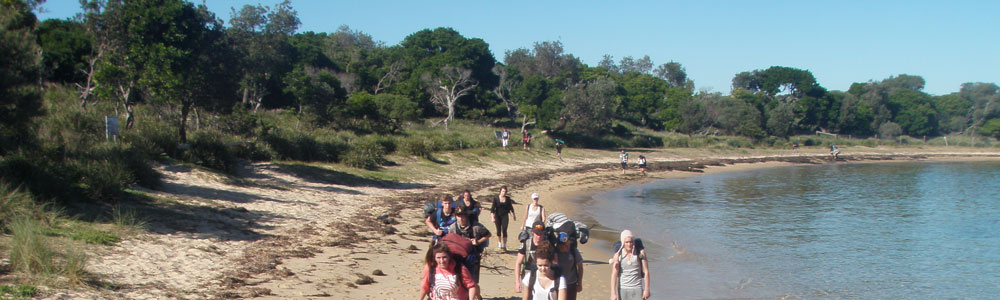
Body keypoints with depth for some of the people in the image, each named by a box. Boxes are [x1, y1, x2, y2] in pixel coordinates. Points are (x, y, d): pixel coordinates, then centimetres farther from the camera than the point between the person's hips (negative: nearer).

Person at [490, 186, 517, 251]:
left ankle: (504, 246, -6)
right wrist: (492, 217, -15)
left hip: (505, 216, 0)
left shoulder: (508, 199, 1)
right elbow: (492, 209, -6)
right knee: (498, 230, 7)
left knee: (504, 230, -8)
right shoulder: (496, 199, -5)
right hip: (497, 216, 0)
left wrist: (514, 215, 21)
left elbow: (510, 208, 14)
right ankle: (499, 244, 24)